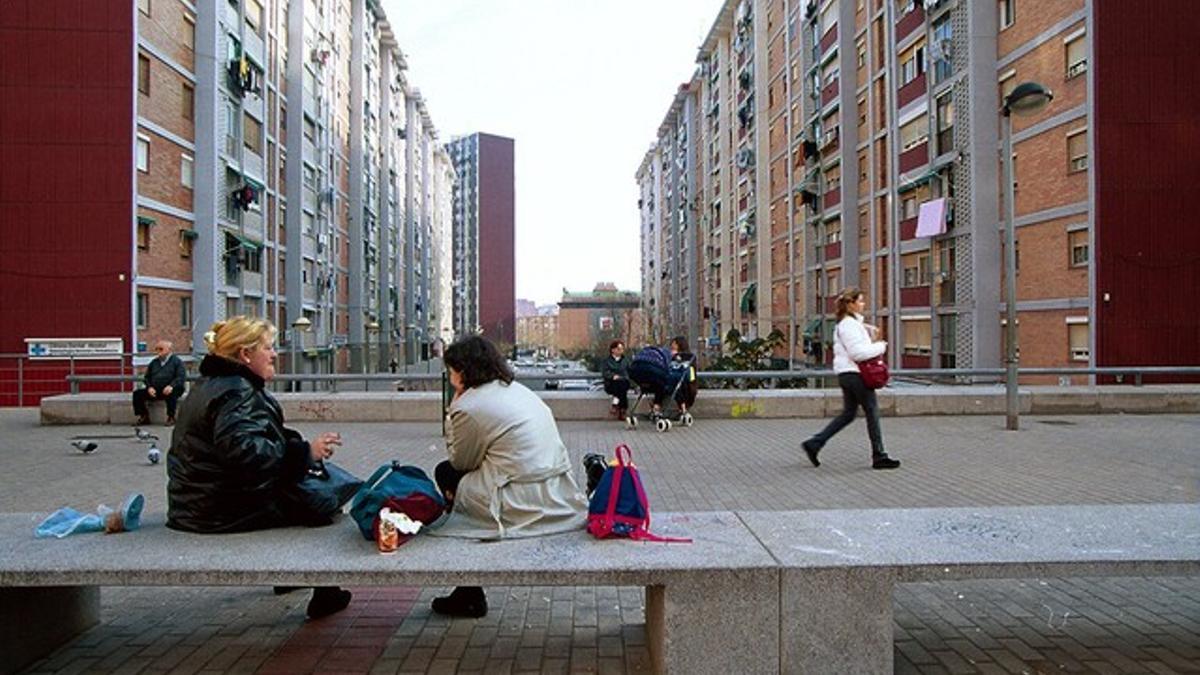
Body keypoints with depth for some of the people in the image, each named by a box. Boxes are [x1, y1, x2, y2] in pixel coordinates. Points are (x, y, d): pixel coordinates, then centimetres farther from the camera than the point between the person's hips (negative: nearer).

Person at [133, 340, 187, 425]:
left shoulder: (177, 361, 5)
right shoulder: (154, 362, 21)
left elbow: (181, 377, -7)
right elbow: (147, 377, 19)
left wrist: (171, 386, -25)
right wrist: (149, 387, -3)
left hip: (168, 390, -5)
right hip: (154, 390, 5)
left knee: (171, 394, -38)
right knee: (137, 394, -12)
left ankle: (171, 417, -21)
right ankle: (144, 417, -1)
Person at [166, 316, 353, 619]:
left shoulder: (209, 385, 16)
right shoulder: (236, 393, -19)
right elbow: (244, 450, -34)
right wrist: (306, 451, -30)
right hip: (226, 511, -11)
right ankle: (325, 592, 6)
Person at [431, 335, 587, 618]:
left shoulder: (469, 406, -11)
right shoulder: (517, 389, 16)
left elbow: (460, 461, 3)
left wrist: (454, 409, 6)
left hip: (526, 506, -9)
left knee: (446, 473, 14)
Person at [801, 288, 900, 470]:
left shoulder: (852, 323, 18)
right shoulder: (849, 324, -15)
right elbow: (858, 352, -22)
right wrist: (880, 346, -10)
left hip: (847, 375, 10)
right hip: (856, 374, -10)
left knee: (848, 414, 13)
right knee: (872, 413, 0)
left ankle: (814, 444, 10)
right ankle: (879, 457, 9)